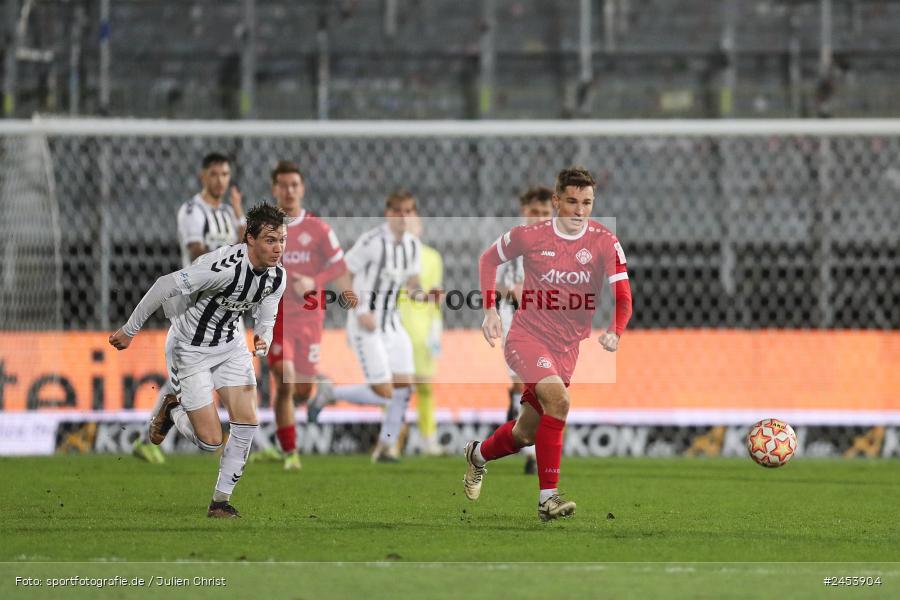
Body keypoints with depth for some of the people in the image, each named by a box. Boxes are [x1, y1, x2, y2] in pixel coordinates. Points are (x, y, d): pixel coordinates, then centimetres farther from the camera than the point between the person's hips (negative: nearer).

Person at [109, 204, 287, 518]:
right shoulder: (226, 266, -33)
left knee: (247, 422, -5)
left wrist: (263, 339, -17)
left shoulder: (277, 276, -9)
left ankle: (221, 500, 11)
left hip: (230, 344, 7)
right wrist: (129, 330, -19)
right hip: (190, 349, -7)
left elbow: (265, 318, 8)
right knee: (211, 441, -8)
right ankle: (172, 410, 24)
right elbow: (165, 286, -26)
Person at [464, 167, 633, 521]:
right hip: (526, 336, -3)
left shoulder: (605, 244, -7)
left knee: (526, 434, 11)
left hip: (567, 347, 3)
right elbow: (489, 259, 9)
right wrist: (489, 310, 1)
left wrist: (614, 332, -32)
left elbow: (623, 297, -12)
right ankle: (548, 497, -26)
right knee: (558, 399, -29)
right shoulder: (530, 236, -9)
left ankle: (479, 454, 45)